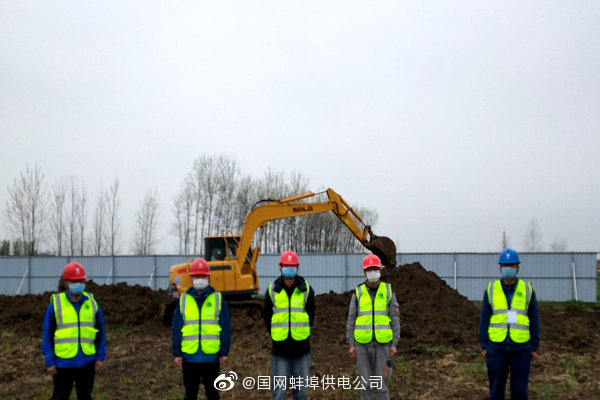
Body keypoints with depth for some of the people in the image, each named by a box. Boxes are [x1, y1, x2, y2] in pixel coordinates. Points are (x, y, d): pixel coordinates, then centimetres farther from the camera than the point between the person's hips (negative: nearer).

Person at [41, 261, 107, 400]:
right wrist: (49, 362, -7)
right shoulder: (55, 304, -6)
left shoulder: (92, 303, 2)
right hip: (63, 363, -3)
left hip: (87, 362, 3)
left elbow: (101, 332, 6)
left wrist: (100, 357, 2)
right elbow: (47, 335, -4)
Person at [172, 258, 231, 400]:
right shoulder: (183, 300, 4)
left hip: (211, 356, -1)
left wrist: (224, 352, -3)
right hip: (189, 357, 1)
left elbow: (225, 327, 0)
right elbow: (176, 328, 5)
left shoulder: (218, 299, 0)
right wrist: (177, 353, 1)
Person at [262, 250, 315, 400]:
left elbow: (310, 315, 9)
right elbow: (267, 316, 10)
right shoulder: (272, 290, 0)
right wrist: (276, 334, 8)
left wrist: (301, 333, 7)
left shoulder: (306, 289, 1)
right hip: (280, 349, 0)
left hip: (302, 349, 0)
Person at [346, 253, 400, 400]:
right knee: (366, 382, 4)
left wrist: (394, 344, -6)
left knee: (381, 382, 0)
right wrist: (351, 345, -2)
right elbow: (351, 320, 3)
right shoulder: (358, 293, 1)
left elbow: (395, 319, 0)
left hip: (382, 344, -1)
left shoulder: (388, 291, 0)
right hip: (362, 344, 1)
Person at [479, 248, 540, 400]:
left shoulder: (527, 289, 0)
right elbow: (484, 319, 3)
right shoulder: (491, 289, 0)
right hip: (497, 347, 0)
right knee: (496, 387, 6)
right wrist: (483, 347, 0)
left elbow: (534, 321, 4)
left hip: (521, 348, 0)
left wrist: (535, 348, 3)